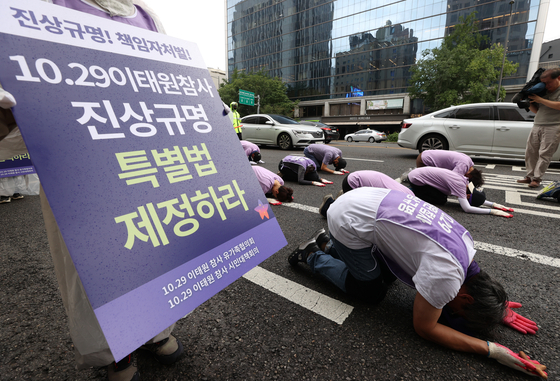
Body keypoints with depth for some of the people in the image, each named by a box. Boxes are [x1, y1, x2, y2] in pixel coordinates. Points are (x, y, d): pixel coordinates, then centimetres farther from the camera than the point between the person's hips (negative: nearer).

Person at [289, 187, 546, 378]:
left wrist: (497, 309, 13)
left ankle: (329, 245, 26)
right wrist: (492, 350, -8)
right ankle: (314, 257, 14)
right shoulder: (446, 274, -21)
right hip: (350, 221, -8)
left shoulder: (467, 243, 4)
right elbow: (424, 327, -8)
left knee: (388, 274, 19)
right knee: (372, 292, 4)